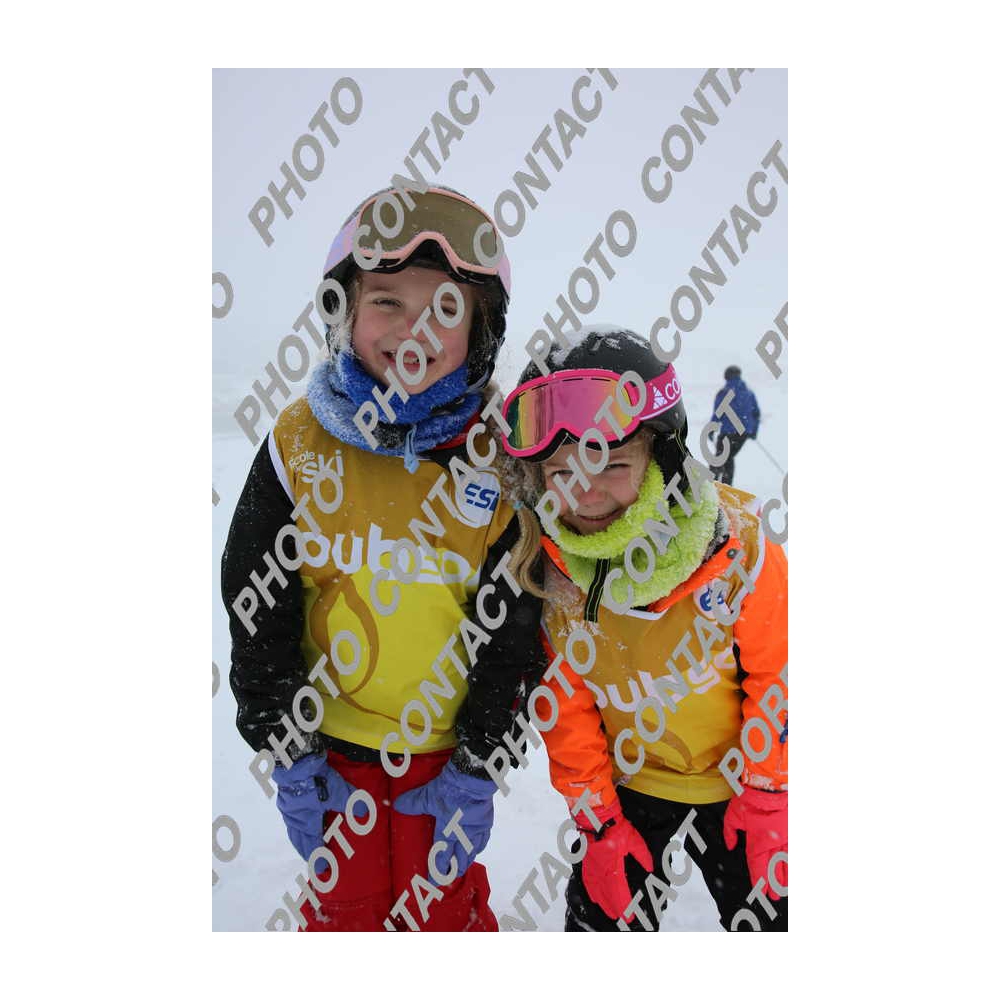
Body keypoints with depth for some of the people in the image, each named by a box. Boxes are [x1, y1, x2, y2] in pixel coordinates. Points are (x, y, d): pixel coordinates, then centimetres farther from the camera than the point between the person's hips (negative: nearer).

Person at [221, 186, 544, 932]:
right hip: (331, 739, 1)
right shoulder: (300, 443, -12)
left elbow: (511, 626, -7)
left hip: (447, 745, -1)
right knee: (347, 905, 19)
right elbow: (258, 605, -5)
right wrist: (287, 752, -4)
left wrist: (479, 765, -6)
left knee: (444, 908, 16)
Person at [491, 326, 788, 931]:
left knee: (767, 914, 17)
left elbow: (778, 673, -14)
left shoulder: (734, 541, -27)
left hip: (736, 783, -1)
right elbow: (566, 705, -8)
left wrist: (764, 800, -8)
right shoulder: (549, 568, -20)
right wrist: (599, 823, -5)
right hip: (627, 785, 2)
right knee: (603, 916, 13)